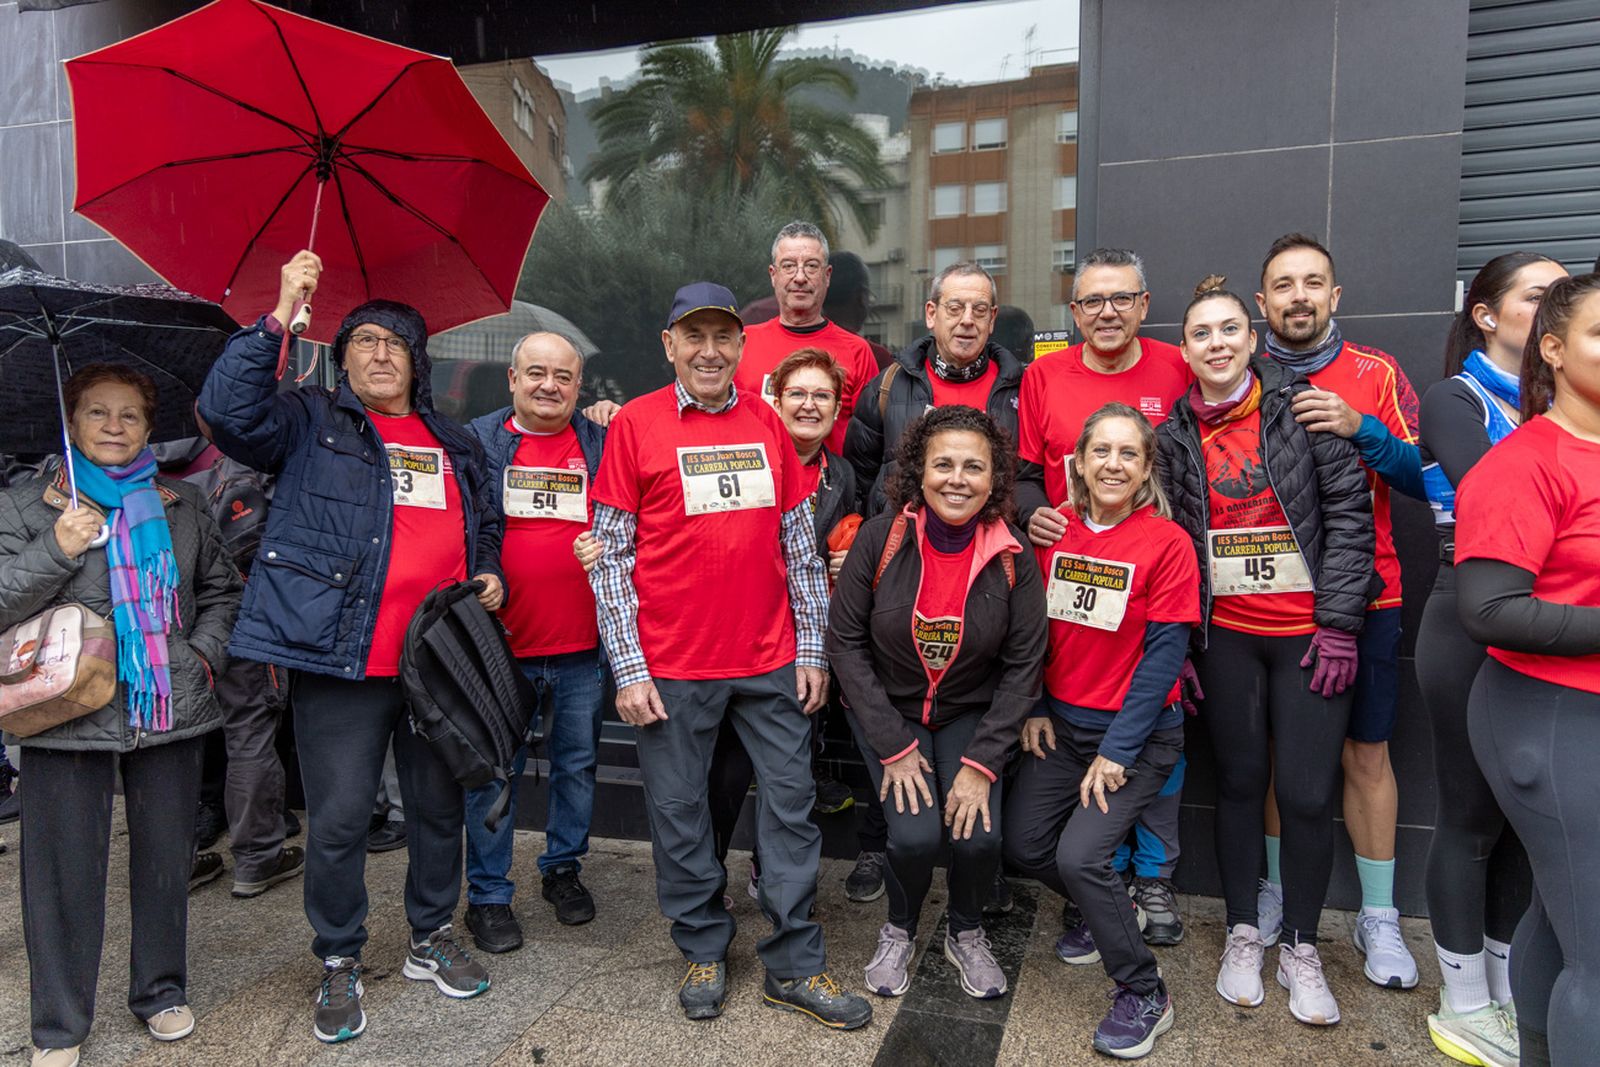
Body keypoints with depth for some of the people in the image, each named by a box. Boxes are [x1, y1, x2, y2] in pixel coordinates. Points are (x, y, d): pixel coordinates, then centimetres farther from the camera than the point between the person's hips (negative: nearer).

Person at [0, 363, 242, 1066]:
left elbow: (221, 588, 17)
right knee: (66, 869, 4)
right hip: (69, 715, -2)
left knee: (166, 857, 12)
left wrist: (205, 651, 2)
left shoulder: (182, 507, 10)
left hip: (171, 713, 2)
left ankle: (161, 992, 31)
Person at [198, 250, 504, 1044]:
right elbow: (228, 409, -13)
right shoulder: (311, 426, 6)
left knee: (440, 806, 14)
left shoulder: (455, 444, 18)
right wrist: (281, 313, -14)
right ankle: (338, 964, 23)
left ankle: (432, 939, 33)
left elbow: (477, 532, 27)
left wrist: (490, 577, 7)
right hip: (342, 658, -4)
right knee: (339, 818, 3)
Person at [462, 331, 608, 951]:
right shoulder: (477, 441, 2)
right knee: (495, 772, 8)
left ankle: (564, 869, 34)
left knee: (578, 764, 14)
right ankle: (488, 896, 22)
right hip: (501, 644, -2)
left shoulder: (603, 445, 6)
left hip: (581, 647, 2)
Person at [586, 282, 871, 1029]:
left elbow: (800, 544, 10)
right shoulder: (634, 425, -2)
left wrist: (811, 649, 6)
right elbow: (611, 555, -4)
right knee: (678, 813, 9)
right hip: (672, 667, -3)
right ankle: (704, 953, 30)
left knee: (791, 802, 7)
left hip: (770, 662, 3)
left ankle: (794, 968, 22)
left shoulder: (766, 423, 7)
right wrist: (628, 669, -8)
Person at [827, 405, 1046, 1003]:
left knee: (979, 837, -18)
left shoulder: (1013, 558, -13)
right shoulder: (880, 539, -15)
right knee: (916, 835, -19)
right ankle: (899, 931, 16)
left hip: (972, 715, 1)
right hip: (888, 711, -1)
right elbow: (845, 641, -11)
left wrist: (982, 763, -15)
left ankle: (966, 934, 17)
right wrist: (894, 747, -14)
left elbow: (1023, 667, -8)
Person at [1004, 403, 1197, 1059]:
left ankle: (1143, 995, 9)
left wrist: (1117, 751, -14)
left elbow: (1164, 654, -14)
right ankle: (1105, 911, 35)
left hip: (1139, 734, -5)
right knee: (1022, 845, 4)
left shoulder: (1166, 542, -14)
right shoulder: (1053, 530, -1)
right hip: (1062, 723, 5)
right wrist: (1034, 708, 0)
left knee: (1079, 855, -16)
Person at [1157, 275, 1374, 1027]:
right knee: (1239, 782, 11)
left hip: (1310, 632, -2)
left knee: (1308, 793, 1)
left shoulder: (1303, 407, -4)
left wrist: (1338, 624, -9)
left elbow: (1349, 512, -5)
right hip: (1225, 635, 2)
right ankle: (1243, 934, 27)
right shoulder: (1175, 435, 3)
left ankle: (1299, 948, 21)